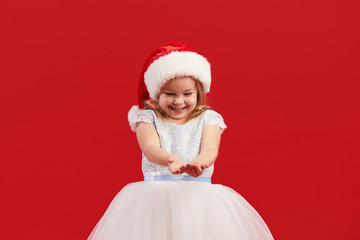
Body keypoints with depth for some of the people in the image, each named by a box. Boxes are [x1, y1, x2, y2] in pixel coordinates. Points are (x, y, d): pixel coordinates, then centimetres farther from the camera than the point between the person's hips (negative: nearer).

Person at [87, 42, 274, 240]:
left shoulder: (207, 118, 9)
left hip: (198, 193, 1)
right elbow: (150, 148, -11)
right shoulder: (148, 117, 7)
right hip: (156, 197, 0)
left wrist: (198, 163, -33)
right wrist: (170, 161, -34)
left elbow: (210, 149, -7)